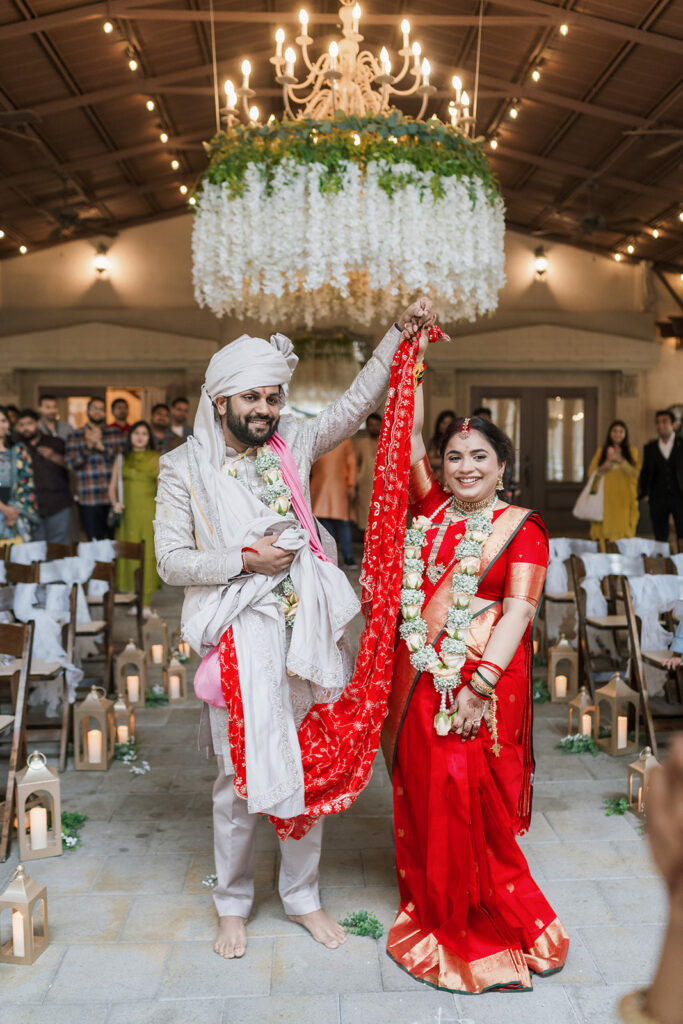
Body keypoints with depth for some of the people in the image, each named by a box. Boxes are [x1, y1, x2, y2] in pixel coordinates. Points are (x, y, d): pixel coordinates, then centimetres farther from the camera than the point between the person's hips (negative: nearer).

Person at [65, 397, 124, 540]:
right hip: (88, 500, -1)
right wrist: (88, 445, -13)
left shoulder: (116, 434, 12)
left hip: (112, 498, 1)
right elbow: (72, 464, -1)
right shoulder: (76, 436, 8)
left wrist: (100, 446, -11)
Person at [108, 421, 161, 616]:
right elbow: (112, 486, 15)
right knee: (128, 555, -1)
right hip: (127, 514, 2)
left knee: (148, 555, -5)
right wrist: (115, 503, -3)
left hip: (150, 514, -2)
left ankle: (146, 603, -1)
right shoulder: (122, 459, 12)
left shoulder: (157, 459, 8)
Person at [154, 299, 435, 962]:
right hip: (241, 636, -3)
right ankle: (233, 904, 26)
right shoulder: (186, 467, -1)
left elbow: (358, 401, 12)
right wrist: (243, 560, -13)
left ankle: (302, 896, 30)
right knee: (241, 774, 4)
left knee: (309, 767, 11)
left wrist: (400, 332, 6)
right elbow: (171, 561, -3)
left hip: (307, 630, 4)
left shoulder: (293, 444, 8)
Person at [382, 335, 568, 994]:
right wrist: (413, 354, 6)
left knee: (469, 801, -1)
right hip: (420, 676, 5)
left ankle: (490, 925, 20)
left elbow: (519, 610, -12)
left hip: (482, 681, -5)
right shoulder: (431, 508, 8)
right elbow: (408, 438, 6)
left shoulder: (520, 527, -5)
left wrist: (479, 684, -20)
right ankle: (431, 909, 32)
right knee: (421, 795, 13)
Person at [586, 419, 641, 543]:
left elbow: (635, 473, 0)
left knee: (622, 527, -7)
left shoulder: (632, 451, 11)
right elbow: (591, 473, 7)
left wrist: (621, 461, -13)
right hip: (605, 496, 0)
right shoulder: (601, 451, 12)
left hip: (624, 497, 0)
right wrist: (605, 465, -10)